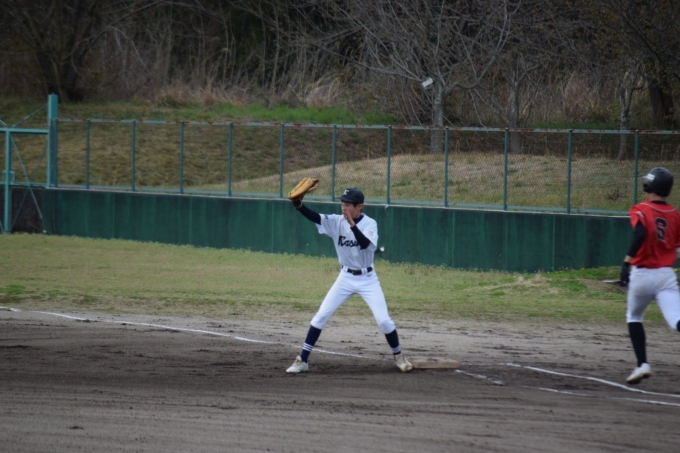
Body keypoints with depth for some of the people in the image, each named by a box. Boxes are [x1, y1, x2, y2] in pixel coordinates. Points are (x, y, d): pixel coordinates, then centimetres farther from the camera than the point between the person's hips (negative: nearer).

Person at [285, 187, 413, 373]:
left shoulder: (369, 224, -13)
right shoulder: (337, 222, -7)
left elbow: (364, 244, -32)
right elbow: (314, 217, -22)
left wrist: (352, 224, -39)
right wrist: (297, 204, -39)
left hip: (367, 279, -3)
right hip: (345, 278, 3)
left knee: (383, 320, -6)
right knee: (321, 316, -4)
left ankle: (398, 356, 18)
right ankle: (302, 360, 1)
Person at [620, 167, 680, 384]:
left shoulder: (641, 210, -3)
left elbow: (640, 234, -23)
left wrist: (627, 262, -24)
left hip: (642, 274, -2)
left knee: (634, 317, 23)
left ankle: (642, 364, 15)